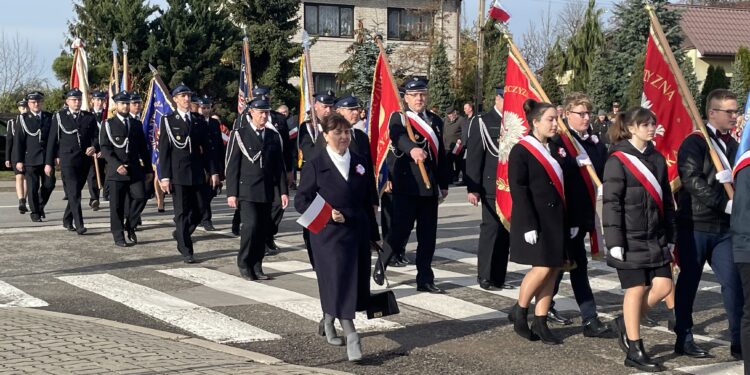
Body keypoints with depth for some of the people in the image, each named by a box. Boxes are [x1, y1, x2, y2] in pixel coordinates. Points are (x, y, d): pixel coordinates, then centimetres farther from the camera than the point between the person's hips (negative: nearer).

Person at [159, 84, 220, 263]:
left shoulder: (199, 120, 11)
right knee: (182, 211, -2)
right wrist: (164, 177, -9)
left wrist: (213, 171, 5)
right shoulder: (168, 121, 0)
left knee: (199, 210, 5)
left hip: (197, 173, 4)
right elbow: (163, 151, -3)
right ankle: (185, 250, 4)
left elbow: (206, 147, 12)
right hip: (178, 174, -4)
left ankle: (180, 234, 30)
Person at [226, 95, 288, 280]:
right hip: (246, 190, -4)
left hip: (267, 192, 4)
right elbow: (232, 166, -3)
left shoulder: (274, 136, 11)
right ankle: (244, 263, 2)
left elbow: (279, 166, 12)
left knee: (263, 229, 3)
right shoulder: (240, 135, -1)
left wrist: (283, 191, 6)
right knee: (251, 225, -15)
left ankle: (256, 266, 12)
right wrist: (231, 193, -8)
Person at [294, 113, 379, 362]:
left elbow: (368, 201, 15)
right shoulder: (315, 166, -3)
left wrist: (374, 234, 15)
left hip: (357, 233, 5)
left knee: (356, 283, 10)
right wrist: (326, 213, -19)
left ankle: (328, 322, 33)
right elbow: (301, 201, -4)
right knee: (338, 283, -9)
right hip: (329, 234, -5)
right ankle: (351, 338, -10)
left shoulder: (361, 163, 10)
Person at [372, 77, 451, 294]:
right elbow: (398, 137, -27)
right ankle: (380, 267, 18)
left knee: (428, 235, 7)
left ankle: (425, 279, 14)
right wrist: (412, 149, -47)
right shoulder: (398, 119, -3)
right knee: (400, 230, -5)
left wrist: (444, 184, 17)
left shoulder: (436, 121, 15)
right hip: (406, 186, -5)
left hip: (430, 187, 5)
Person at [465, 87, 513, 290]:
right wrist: (473, 188, -11)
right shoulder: (482, 122, -1)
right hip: (492, 187, -5)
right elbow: (474, 157, -5)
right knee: (491, 229, -2)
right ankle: (485, 277, 6)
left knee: (506, 232, 7)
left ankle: (498, 277, 15)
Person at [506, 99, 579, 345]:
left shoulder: (556, 150, 14)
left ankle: (540, 323, 12)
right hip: (536, 221, -7)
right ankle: (519, 312, 10)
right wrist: (528, 225, -19)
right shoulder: (521, 151, -8)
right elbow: (518, 191, -13)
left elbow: (565, 186, 16)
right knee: (542, 268, -11)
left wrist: (571, 221, 12)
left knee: (554, 269, 5)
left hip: (556, 220, 7)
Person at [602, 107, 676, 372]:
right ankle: (635, 352, 9)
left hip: (655, 238, 6)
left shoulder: (657, 159, 11)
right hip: (630, 240, -6)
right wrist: (615, 241, -16)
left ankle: (626, 323, 25)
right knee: (636, 289, -2)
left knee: (663, 286, 1)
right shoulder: (618, 160, -8)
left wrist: (670, 236, 14)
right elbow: (611, 203, -12)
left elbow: (666, 200, 16)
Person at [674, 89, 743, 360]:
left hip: (724, 227, 6)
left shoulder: (734, 146, 13)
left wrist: (731, 178, -8)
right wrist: (725, 203, -22)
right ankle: (684, 340, 14)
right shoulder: (694, 143, -8)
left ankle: (738, 342, 7)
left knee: (733, 282, 1)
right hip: (695, 224, -6)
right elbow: (692, 179, -19)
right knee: (689, 282, 4)